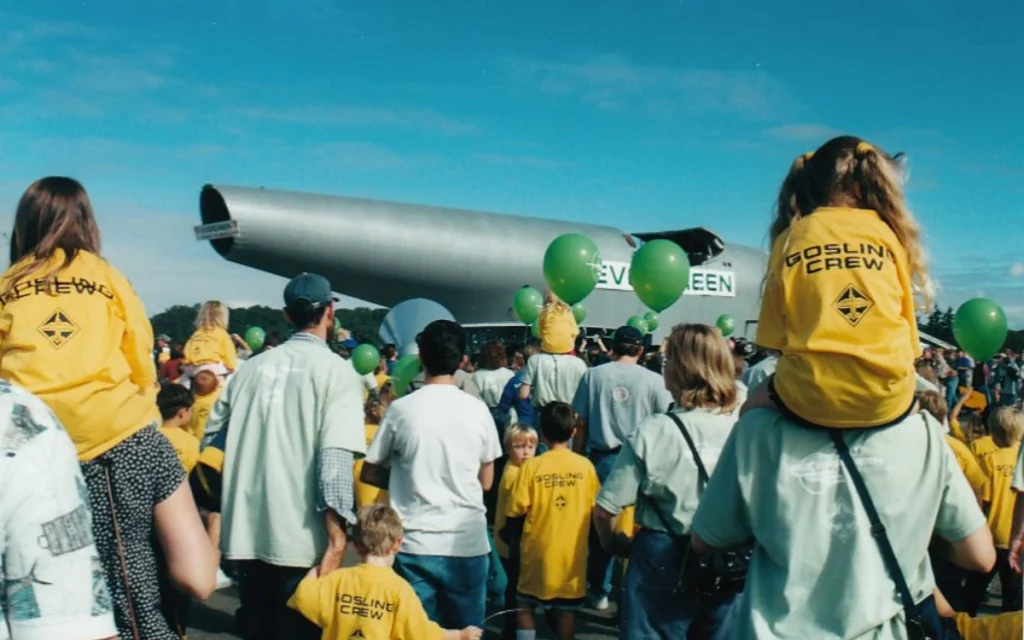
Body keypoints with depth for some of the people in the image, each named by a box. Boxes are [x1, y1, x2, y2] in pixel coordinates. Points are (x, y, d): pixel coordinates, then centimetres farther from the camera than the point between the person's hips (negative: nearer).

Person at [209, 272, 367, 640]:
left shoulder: (252, 367, 8)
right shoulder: (337, 371, -7)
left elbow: (211, 438, 13)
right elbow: (335, 460, -17)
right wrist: (336, 538, -15)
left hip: (245, 533, 5)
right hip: (301, 539, -5)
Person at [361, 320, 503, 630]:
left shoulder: (400, 409, -6)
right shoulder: (477, 409, -3)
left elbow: (369, 474, 5)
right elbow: (485, 482, 7)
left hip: (415, 544, -1)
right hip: (467, 544, 1)